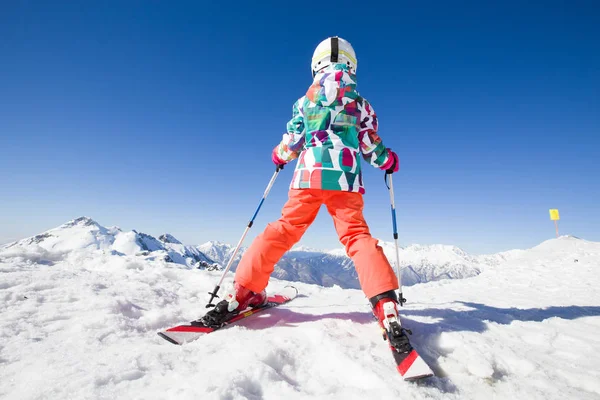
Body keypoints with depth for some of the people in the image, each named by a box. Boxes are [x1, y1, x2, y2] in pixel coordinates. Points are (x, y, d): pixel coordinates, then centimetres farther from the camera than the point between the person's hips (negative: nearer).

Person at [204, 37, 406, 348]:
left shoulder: (306, 99, 16)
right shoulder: (359, 102, 14)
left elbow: (291, 141, 14)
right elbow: (370, 145, 12)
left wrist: (280, 156, 35)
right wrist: (388, 160, 31)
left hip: (308, 175, 1)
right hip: (345, 177, 0)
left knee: (284, 230, 5)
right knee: (356, 234, -2)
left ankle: (242, 293, 4)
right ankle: (386, 304, -18)